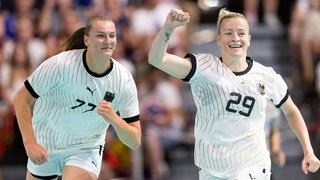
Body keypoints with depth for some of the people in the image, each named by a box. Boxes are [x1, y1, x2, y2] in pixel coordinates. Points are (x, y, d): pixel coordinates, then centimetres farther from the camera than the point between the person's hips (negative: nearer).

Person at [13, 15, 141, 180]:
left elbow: (135, 142, -14)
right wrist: (30, 143, -23)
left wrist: (113, 118, -33)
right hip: (45, 146, 0)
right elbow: (21, 99, -14)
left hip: (86, 150, 0)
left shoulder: (124, 81, -16)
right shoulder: (61, 64, -22)